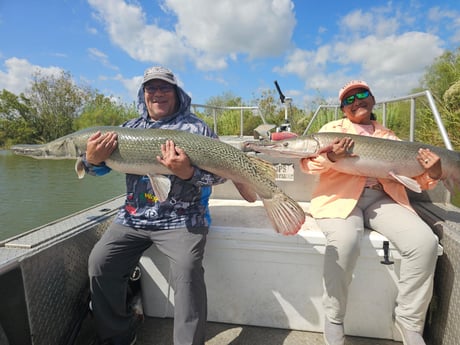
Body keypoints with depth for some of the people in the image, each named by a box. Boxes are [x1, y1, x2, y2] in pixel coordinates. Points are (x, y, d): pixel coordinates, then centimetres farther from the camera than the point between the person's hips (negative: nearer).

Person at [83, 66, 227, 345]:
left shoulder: (196, 128, -3)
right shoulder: (130, 127, 12)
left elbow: (219, 174, -11)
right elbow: (102, 168, 11)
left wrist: (188, 172, -31)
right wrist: (93, 159, -14)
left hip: (181, 218, -4)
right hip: (133, 217, 5)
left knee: (187, 269, -26)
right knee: (99, 263, -6)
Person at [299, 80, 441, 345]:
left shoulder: (389, 137, 22)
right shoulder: (333, 129, 12)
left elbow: (419, 179, 18)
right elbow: (308, 164, 1)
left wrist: (433, 174, -5)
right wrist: (330, 157, -19)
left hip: (382, 198, 4)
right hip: (341, 196, -3)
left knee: (425, 242, -22)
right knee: (345, 241, -34)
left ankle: (410, 319, 1)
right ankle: (334, 320, -10)